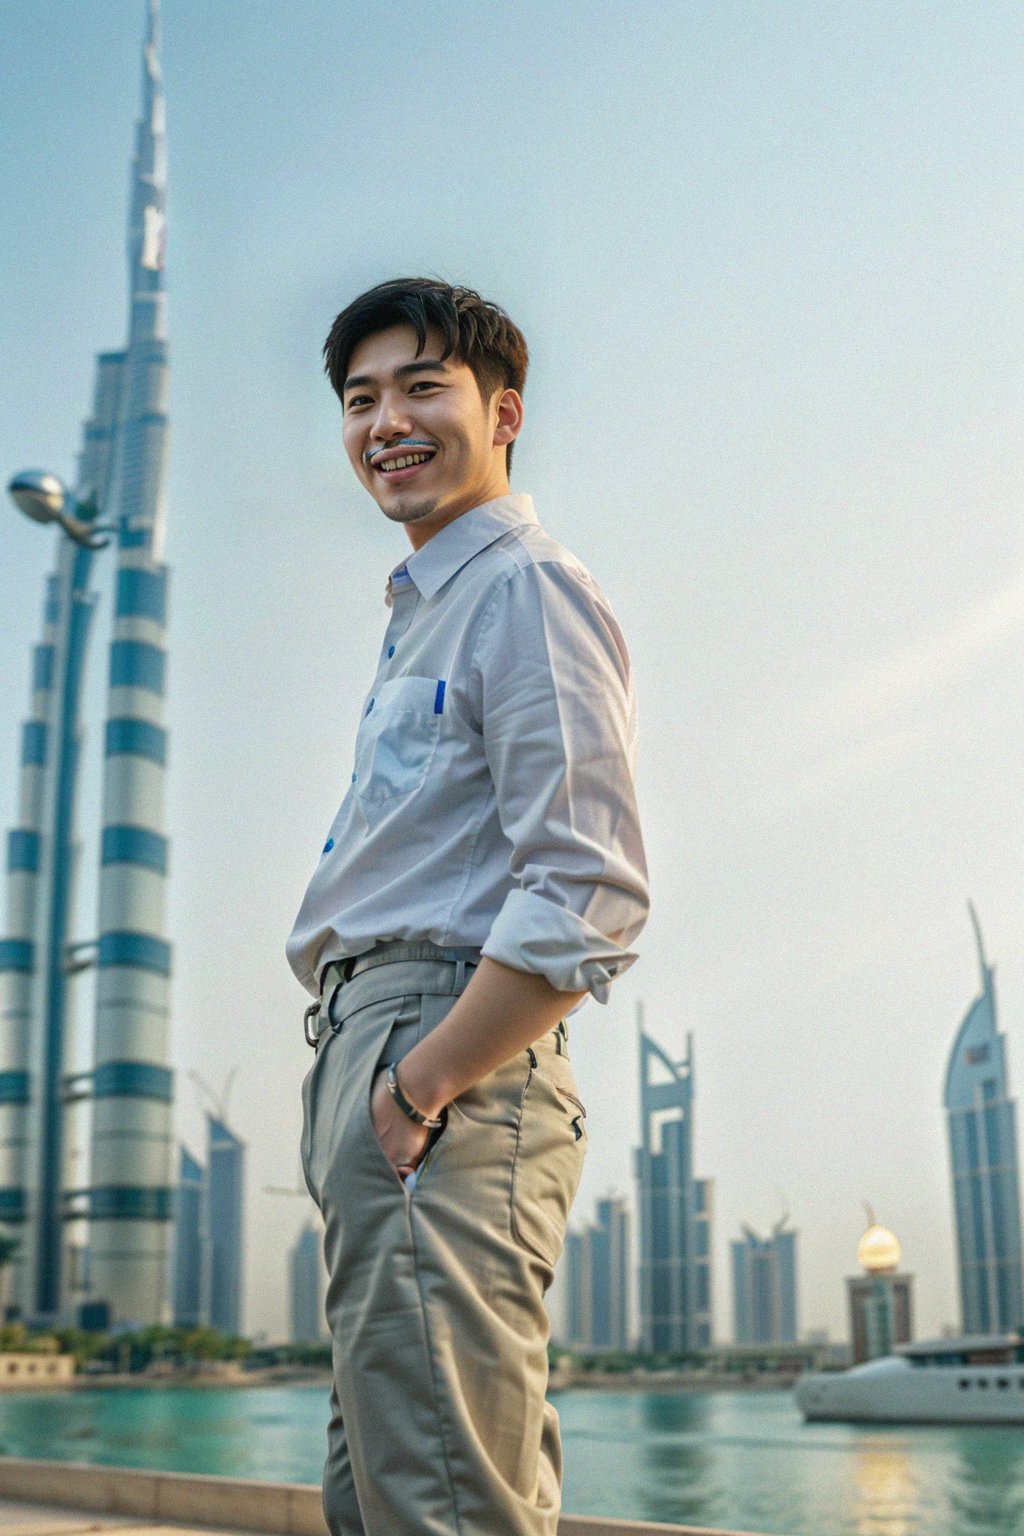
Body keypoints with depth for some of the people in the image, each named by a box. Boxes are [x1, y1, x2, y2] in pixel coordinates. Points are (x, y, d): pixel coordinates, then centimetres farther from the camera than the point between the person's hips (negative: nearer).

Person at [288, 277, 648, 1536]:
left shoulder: (526, 591, -6)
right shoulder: (421, 621, 25)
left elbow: (590, 895, -18)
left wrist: (419, 1086, -19)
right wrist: (352, 1097, 16)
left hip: (449, 1066, -10)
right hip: (377, 1058, 11)